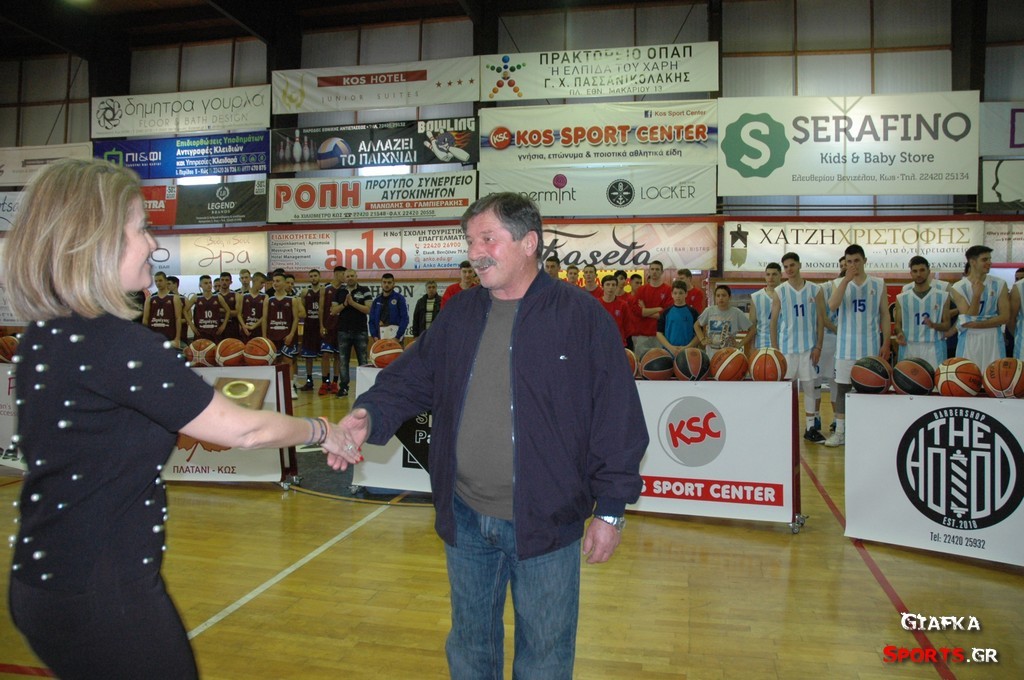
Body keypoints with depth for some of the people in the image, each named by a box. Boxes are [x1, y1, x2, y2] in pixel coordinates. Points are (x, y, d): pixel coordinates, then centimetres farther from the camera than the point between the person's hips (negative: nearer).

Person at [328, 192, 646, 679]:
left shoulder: (581, 316, -10)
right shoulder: (458, 315, 6)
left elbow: (617, 419, -9)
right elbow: (412, 378, 6)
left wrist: (610, 510, -8)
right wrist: (371, 415, -15)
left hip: (545, 522, -4)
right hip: (465, 520, 5)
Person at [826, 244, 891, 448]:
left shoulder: (878, 284, 4)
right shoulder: (839, 283, 3)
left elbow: (884, 314, 4)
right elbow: (832, 306, -16)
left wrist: (886, 343, -2)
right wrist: (846, 280, -21)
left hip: (871, 346, 0)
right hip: (846, 346, 0)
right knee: (842, 387, 3)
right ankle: (840, 432, 10)